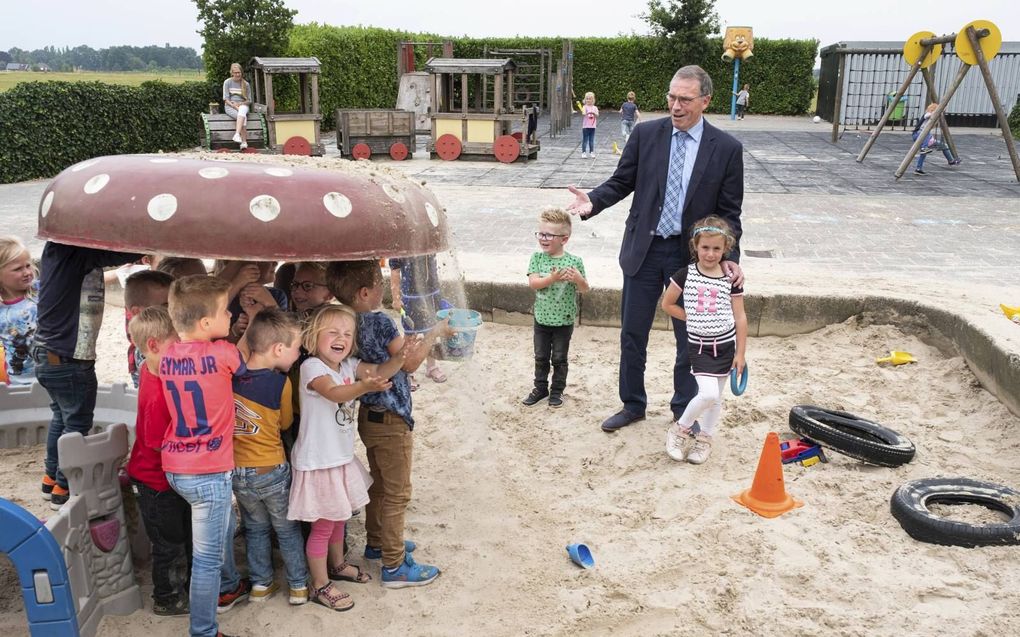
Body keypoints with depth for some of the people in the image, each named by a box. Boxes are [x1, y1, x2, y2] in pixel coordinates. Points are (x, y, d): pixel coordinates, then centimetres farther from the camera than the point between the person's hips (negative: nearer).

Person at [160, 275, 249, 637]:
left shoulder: (167, 357, 2)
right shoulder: (222, 353, -17)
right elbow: (246, 366, 3)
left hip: (174, 467, 8)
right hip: (208, 471, -8)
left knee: (223, 527, 29)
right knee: (207, 556, 3)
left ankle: (229, 588, 48)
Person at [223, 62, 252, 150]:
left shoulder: (246, 84, 8)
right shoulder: (227, 82, 2)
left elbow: (249, 101, 8)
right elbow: (226, 99, -3)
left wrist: (241, 104, -12)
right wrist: (235, 106, -18)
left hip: (243, 105, 2)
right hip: (230, 106, -2)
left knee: (242, 111, -38)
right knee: (243, 117, -34)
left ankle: (237, 134, -50)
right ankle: (244, 141, -42)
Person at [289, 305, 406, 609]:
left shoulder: (349, 365, 1)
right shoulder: (311, 367, -21)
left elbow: (380, 372, -9)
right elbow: (334, 392, -39)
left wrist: (400, 356, -28)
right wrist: (364, 386, -58)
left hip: (342, 457, 8)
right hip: (318, 461, -8)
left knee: (338, 516, 25)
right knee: (323, 525, 5)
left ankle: (337, 564, 47)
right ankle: (320, 586, 22)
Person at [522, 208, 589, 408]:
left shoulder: (574, 262, -11)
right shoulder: (537, 258, -6)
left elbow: (584, 289, -6)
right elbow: (533, 283, -16)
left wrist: (578, 279, -27)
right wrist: (552, 278, -30)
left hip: (564, 321, -2)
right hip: (542, 318, 2)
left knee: (559, 358, 10)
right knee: (541, 357, 14)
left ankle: (557, 390, 25)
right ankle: (540, 388, 30)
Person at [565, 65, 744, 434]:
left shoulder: (726, 149, -6)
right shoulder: (646, 134, -3)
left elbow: (729, 212, -3)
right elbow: (621, 182, 2)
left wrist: (729, 257, -15)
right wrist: (593, 202, -18)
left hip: (692, 254, -1)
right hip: (644, 249, 1)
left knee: (690, 338, 12)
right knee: (632, 334, 11)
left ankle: (684, 409, 33)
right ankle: (632, 405, 30)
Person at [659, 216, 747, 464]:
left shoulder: (731, 279, -3)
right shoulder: (685, 274, -5)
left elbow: (740, 318, 1)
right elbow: (667, 304, 6)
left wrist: (740, 353, 0)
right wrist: (693, 318, 0)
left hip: (725, 345, 2)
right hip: (699, 346, -2)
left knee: (715, 398, 11)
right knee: (708, 393, -18)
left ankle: (704, 439, 30)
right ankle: (681, 428, 5)